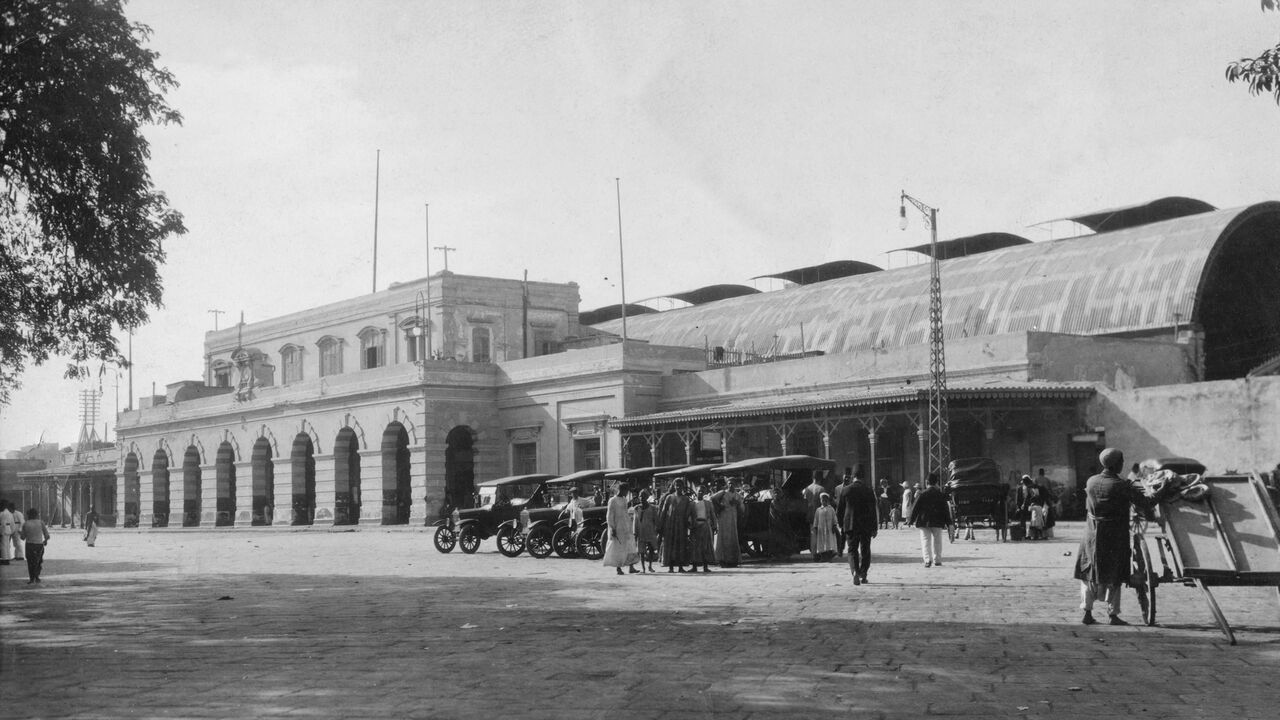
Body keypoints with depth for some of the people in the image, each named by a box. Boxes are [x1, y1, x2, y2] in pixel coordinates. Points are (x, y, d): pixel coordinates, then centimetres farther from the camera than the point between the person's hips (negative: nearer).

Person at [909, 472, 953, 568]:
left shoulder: (922, 495, -5)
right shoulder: (941, 495, 0)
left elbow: (915, 508, -4)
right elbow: (946, 510, 3)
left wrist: (912, 520, 4)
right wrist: (948, 523, 7)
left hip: (924, 522, -1)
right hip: (937, 522, 1)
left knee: (925, 541, 0)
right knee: (937, 541, 12)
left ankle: (927, 559, -14)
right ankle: (937, 560, 14)